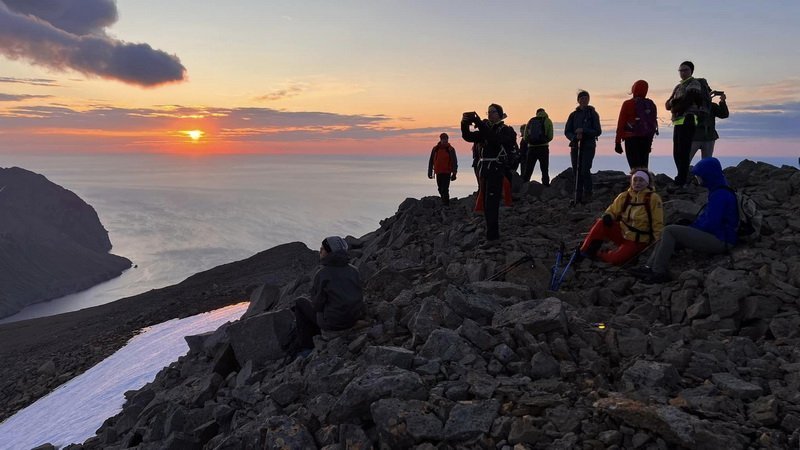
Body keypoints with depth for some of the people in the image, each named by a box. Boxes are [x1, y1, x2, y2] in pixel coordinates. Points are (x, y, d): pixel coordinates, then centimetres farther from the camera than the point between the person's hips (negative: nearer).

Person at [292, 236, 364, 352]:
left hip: (332, 322, -6)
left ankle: (306, 345, 28)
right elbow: (357, 296, 6)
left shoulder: (321, 274, -18)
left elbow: (317, 304, -13)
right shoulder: (353, 270, -3)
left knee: (300, 302, 20)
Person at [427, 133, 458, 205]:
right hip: (438, 172, 4)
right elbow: (431, 161, 10)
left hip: (447, 173, -4)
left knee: (445, 189, -13)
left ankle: (446, 205, -10)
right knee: (440, 189, 13)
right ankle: (444, 203, 30)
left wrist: (454, 173, -6)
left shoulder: (450, 149, -1)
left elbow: (454, 162, 0)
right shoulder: (435, 149, 5)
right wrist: (430, 172, 7)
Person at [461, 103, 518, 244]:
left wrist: (479, 124, -27)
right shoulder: (485, 129, 17)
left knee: (491, 203, -12)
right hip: (484, 169, 6)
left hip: (497, 170, -6)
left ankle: (492, 236, -11)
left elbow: (495, 139, -21)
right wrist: (464, 125, -13)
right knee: (486, 203, 8)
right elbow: (468, 137, 6)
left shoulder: (506, 131, -1)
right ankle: (494, 233, 17)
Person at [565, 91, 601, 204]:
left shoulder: (593, 114, 3)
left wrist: (584, 130, -15)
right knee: (576, 171, 3)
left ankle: (587, 195, -2)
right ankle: (578, 196, 9)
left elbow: (598, 131, -2)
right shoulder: (573, 115, 10)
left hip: (588, 146, -3)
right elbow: (567, 131, 8)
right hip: (575, 146, 3)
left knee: (585, 170, -12)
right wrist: (575, 137, -13)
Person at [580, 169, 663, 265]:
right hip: (622, 233, 4)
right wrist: (608, 216, -13)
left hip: (638, 241, -4)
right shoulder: (624, 196, 1)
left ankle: (598, 255, 4)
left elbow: (657, 223, -9)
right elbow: (613, 210, 12)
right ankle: (587, 252, -17)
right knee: (601, 224, -24)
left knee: (615, 260, -27)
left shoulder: (653, 198, -11)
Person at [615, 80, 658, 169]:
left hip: (632, 139, -5)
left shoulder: (628, 104, -6)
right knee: (644, 166, 11)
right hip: (646, 139, 5)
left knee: (635, 166, -7)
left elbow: (621, 123, -7)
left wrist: (617, 142, -3)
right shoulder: (651, 104, 9)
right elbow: (654, 123, 13)